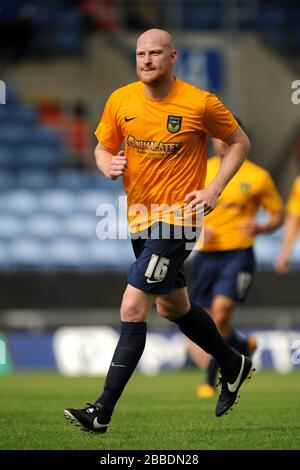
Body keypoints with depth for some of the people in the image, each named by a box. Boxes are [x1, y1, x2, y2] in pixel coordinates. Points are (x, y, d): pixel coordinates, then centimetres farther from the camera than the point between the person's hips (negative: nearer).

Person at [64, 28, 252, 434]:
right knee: (173, 307, 22)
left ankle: (103, 412, -14)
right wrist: (109, 165, -12)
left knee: (132, 307, -15)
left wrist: (213, 189, -9)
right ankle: (233, 366, 46)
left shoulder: (200, 103, -12)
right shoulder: (120, 101, -1)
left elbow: (239, 143, 2)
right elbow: (103, 148, 12)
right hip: (140, 218, 7)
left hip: (177, 217, -7)